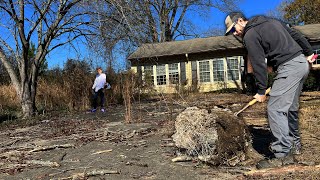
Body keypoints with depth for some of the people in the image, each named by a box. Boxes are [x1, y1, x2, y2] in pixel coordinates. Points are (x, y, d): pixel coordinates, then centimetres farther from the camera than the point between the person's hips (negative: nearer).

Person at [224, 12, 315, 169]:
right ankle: (294, 144, 32)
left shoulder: (250, 36, -8)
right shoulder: (271, 21, 19)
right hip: (302, 63, 10)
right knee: (290, 108, 19)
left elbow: (259, 64, -11)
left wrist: (261, 91, -5)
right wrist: (308, 53, 29)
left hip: (289, 67, -10)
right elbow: (296, 34, 22)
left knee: (275, 109, -12)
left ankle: (283, 154, -10)